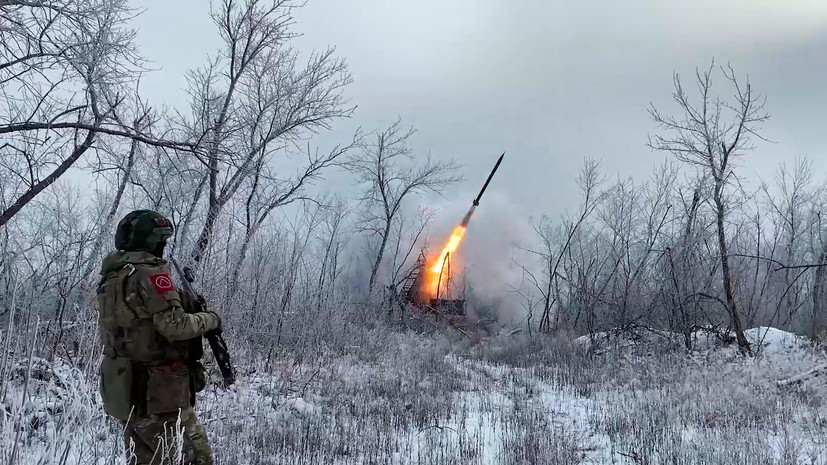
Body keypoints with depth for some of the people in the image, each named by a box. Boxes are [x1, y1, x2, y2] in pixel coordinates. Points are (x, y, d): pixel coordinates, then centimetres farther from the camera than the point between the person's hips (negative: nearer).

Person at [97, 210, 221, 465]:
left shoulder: (111, 278, 13)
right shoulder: (149, 273, -14)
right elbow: (174, 325, -21)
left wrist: (185, 305, 12)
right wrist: (209, 318, -5)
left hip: (126, 395, 9)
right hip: (159, 394, -9)